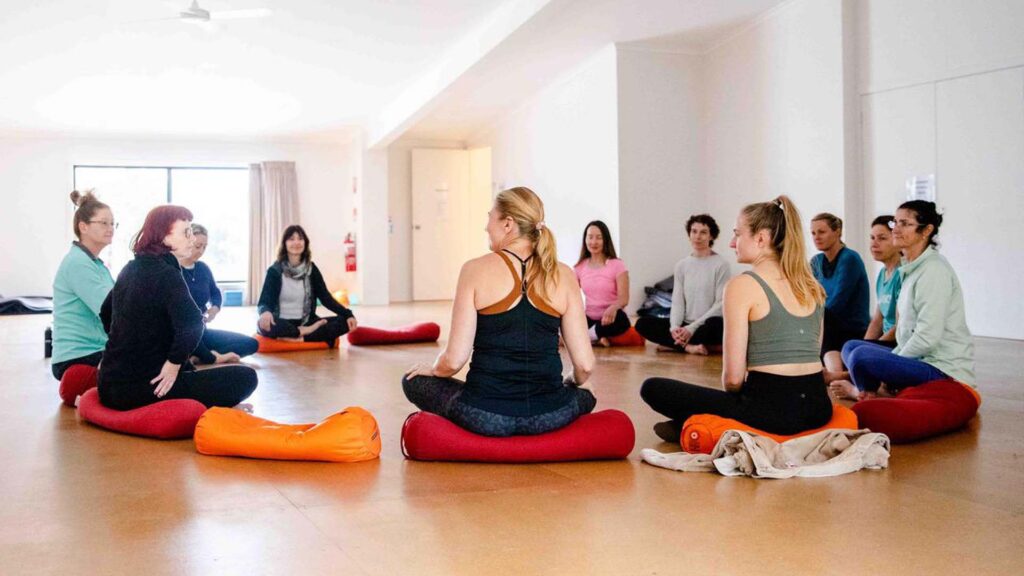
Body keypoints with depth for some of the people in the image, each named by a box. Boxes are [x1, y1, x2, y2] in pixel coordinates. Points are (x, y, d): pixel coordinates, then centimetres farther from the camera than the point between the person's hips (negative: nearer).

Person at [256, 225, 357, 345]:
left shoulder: (311, 269, 7)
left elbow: (326, 297, 5)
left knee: (344, 321, -18)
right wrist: (265, 312, -36)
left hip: (306, 323, 4)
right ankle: (307, 332, -24)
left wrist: (347, 314, -11)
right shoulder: (275, 271, -3)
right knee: (265, 323, -39)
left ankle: (299, 338, -29)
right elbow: (264, 302, -9)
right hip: (282, 324, -4)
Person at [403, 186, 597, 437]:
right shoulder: (564, 276, -1)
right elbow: (585, 364, -3)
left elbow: (454, 360, -10)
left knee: (414, 381, 23)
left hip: (486, 416, -4)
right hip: (549, 417, 5)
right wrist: (572, 384, 21)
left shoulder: (476, 270, -8)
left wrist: (433, 369, 14)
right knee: (585, 397, 39)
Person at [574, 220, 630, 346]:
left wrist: (613, 308, -38)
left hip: (609, 319, -2)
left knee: (618, 317, -38)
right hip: (589, 319, 3)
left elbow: (624, 298, -15)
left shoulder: (617, 265, -5)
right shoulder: (580, 267, 7)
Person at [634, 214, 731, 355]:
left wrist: (693, 328, -17)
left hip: (708, 326, -4)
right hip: (685, 325, 4)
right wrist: (674, 327, -16)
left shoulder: (721, 264, -5)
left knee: (715, 324, -40)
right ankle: (689, 346, -25)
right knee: (643, 323, -16)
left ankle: (678, 344, -21)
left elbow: (721, 304, -10)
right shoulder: (681, 265, 9)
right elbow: (677, 302, 4)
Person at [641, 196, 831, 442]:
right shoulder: (811, 286, 10)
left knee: (653, 388, 3)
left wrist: (735, 399, 10)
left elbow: (733, 377, -12)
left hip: (771, 409, -7)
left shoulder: (742, 285, -10)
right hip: (817, 407, 7)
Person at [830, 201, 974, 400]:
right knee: (851, 346, 15)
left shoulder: (934, 270, -16)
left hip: (943, 369, -10)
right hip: (921, 360, 10)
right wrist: (893, 357, 5)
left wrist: (892, 364, -10)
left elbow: (927, 337, -21)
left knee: (862, 356, -29)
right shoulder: (913, 268, 14)